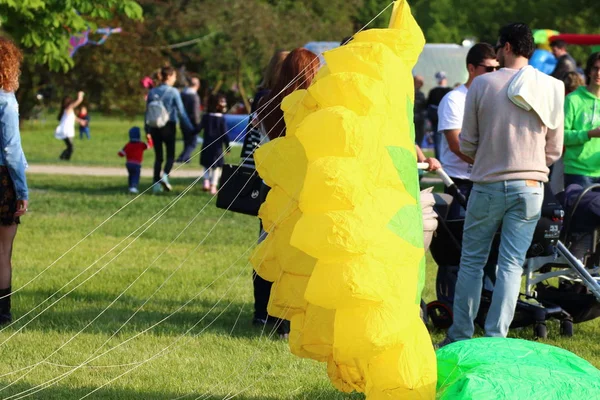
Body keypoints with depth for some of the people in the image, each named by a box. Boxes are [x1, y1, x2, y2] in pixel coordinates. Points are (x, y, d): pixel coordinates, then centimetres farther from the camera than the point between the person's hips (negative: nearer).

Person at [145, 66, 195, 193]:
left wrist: (147, 129, 16)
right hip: (168, 126, -4)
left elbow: (147, 111, 8)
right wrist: (190, 128, -2)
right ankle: (165, 176, -19)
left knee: (158, 156, 10)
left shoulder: (152, 92, 5)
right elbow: (181, 111, -8)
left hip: (155, 127, 4)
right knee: (170, 154, 6)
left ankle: (156, 184, 5)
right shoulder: (173, 92, -7)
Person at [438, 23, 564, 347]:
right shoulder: (551, 89, 1)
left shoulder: (482, 84, -6)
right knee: (511, 265, 3)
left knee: (472, 261, 9)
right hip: (530, 187, 2)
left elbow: (467, 144, 0)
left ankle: (460, 336, 12)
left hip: (488, 185, -1)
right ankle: (496, 338, 0)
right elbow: (554, 150, 6)